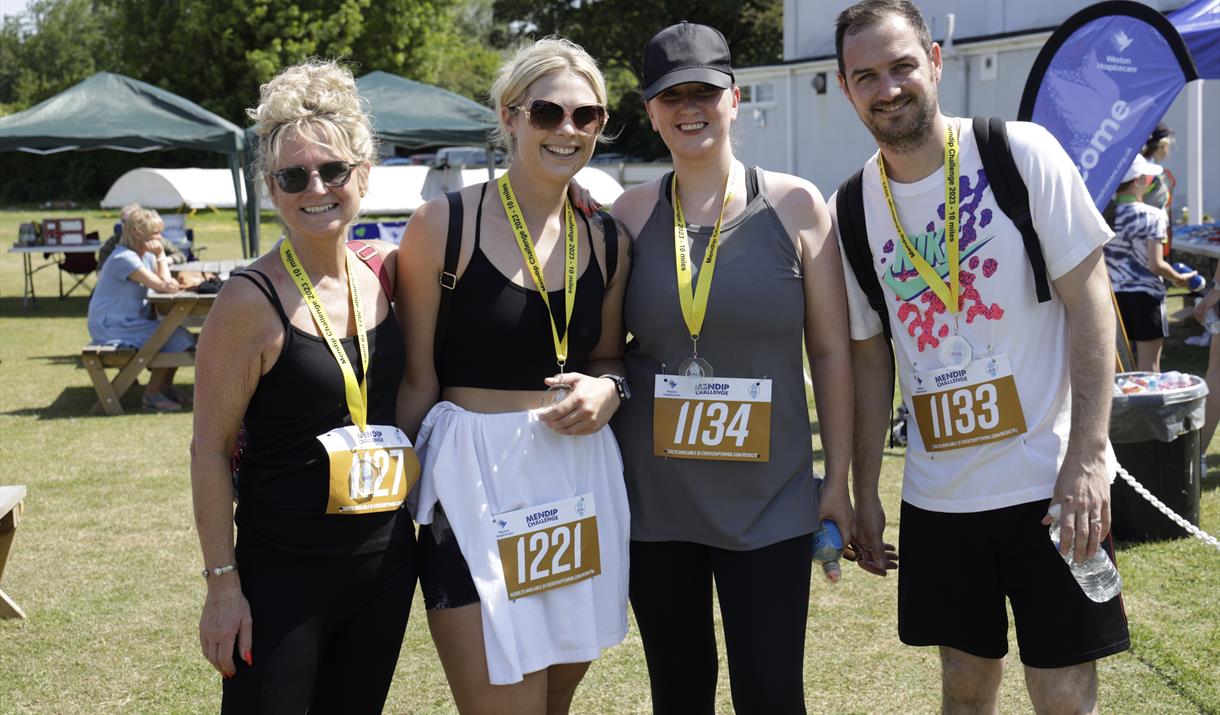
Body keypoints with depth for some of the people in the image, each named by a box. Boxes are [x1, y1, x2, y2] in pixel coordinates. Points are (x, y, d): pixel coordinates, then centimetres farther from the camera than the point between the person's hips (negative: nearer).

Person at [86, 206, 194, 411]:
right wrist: (161, 255, -14)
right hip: (110, 327, -10)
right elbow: (163, 286, -25)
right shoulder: (125, 258, -21)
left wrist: (159, 256, -11)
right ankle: (151, 395, -7)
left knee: (178, 337, -1)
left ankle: (165, 387, 14)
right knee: (170, 338, -17)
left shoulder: (147, 256, 10)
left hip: (130, 322, 10)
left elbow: (167, 285, -1)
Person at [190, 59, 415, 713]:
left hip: (386, 557, 6)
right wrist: (222, 583, -11)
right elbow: (210, 449, -10)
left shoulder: (384, 273, 1)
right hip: (283, 571, -5)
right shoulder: (252, 301, -13)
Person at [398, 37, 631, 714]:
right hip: (474, 483, -5)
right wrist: (406, 501, -5)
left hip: (581, 481, 5)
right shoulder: (445, 224, -7)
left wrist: (605, 390, -5)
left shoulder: (607, 241, 6)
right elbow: (417, 381, -4)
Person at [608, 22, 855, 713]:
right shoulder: (632, 213, 1)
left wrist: (838, 479, 1)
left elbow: (830, 350, 1)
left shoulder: (794, 205, -2)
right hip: (654, 500, 2)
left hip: (770, 502, -2)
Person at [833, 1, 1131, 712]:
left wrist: (1086, 458, -16)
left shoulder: (1023, 153, -8)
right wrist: (864, 491, 10)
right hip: (937, 494, 4)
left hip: (1049, 481, -3)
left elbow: (1089, 301, -9)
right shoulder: (853, 208, 2)